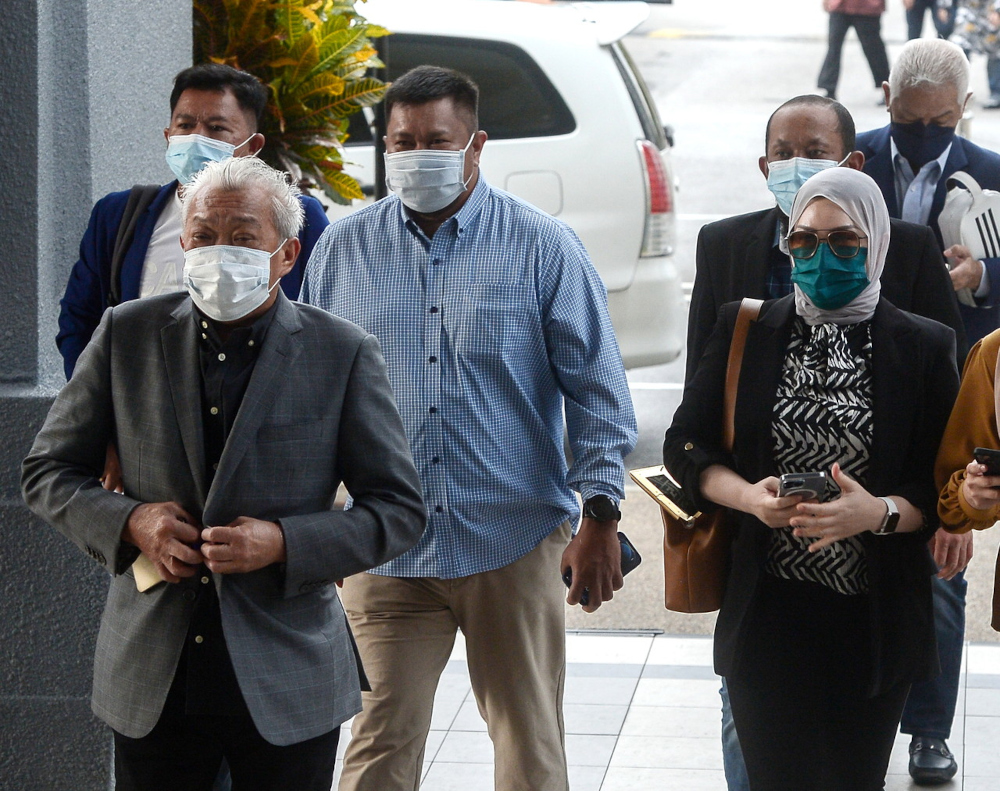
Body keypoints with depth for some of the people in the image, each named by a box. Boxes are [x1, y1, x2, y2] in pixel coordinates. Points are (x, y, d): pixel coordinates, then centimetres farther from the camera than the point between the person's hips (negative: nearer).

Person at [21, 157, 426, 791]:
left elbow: (400, 511, -1)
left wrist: (282, 543, -16)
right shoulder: (127, 334, 2)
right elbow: (48, 472, 9)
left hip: (287, 689, -1)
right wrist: (129, 521, -11)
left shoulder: (344, 353, -3)